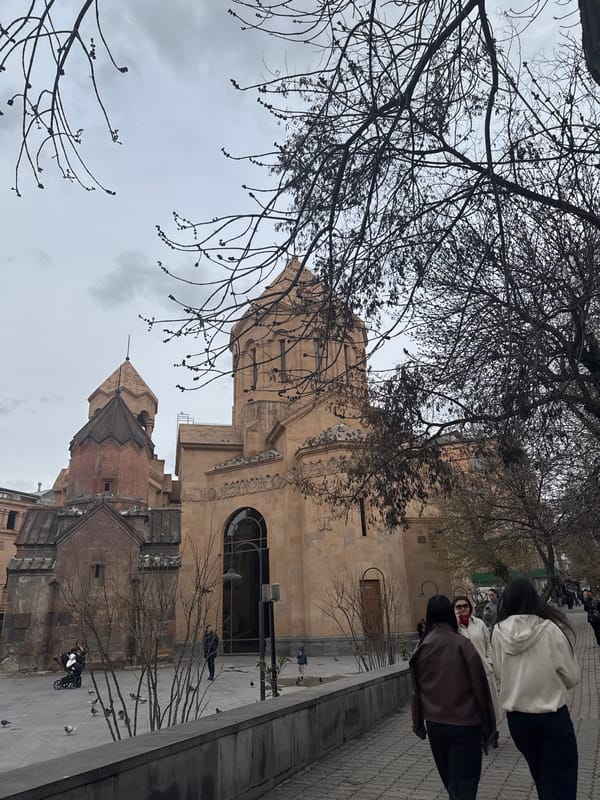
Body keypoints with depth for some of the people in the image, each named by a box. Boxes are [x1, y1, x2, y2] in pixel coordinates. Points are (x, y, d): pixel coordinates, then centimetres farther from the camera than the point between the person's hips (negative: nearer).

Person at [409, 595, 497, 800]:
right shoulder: (463, 645, -15)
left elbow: (417, 690, 4)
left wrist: (419, 723, 17)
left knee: (450, 781, 24)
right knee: (464, 783, 7)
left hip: (435, 724, 4)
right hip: (465, 724, -4)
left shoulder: (421, 649, -3)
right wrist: (489, 726, 1)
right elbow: (479, 686, -10)